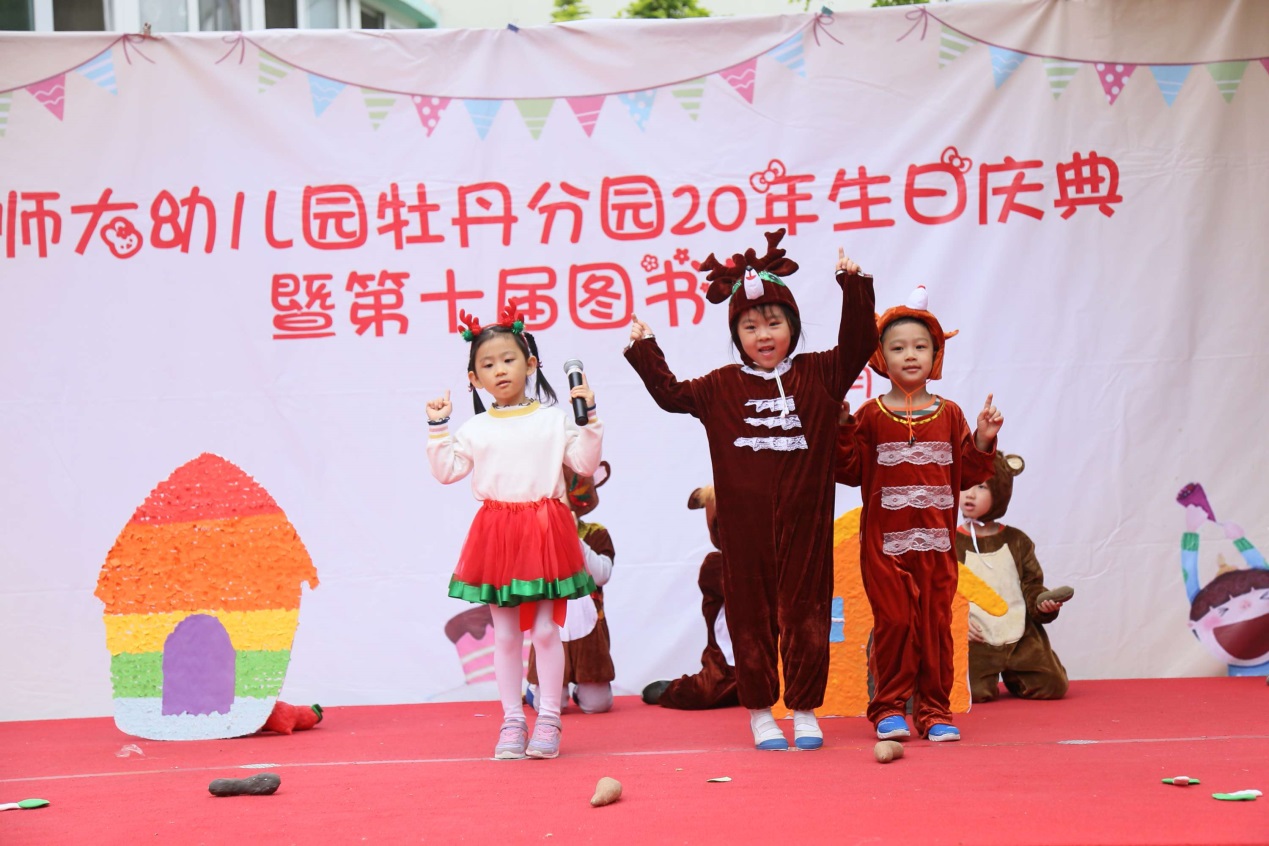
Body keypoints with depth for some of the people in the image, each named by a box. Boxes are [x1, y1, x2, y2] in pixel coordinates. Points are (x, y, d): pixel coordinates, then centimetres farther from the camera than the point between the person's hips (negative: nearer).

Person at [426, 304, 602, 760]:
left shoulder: (554, 419, 4)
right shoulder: (475, 429, 8)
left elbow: (586, 464, 2)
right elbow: (446, 471, 6)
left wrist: (588, 418, -6)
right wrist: (438, 428, 1)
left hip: (545, 531, -2)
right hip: (497, 531, 2)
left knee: (546, 629, 0)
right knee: (505, 634, 6)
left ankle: (548, 721, 9)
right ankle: (512, 722, 13)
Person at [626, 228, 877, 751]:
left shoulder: (819, 375, 5)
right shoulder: (722, 387, 5)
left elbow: (858, 343, 2)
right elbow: (672, 394, 10)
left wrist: (854, 287, -5)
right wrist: (645, 350, 4)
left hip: (804, 521, 0)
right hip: (746, 526, 0)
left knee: (805, 610, 5)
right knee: (751, 614, 5)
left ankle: (805, 710, 16)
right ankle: (760, 713, 15)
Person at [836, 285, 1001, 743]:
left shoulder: (949, 414, 7)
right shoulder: (870, 416, 0)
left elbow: (965, 475, 7)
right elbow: (850, 472, -3)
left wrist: (983, 441, -6)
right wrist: (839, 429, -14)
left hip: (935, 540, 2)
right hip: (885, 541, -2)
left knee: (935, 624, 4)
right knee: (893, 622, -3)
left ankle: (934, 710, 13)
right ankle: (890, 709, 9)